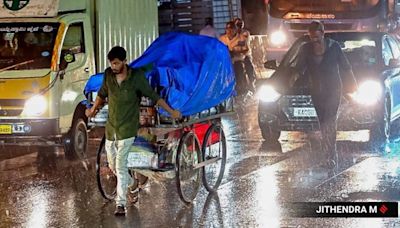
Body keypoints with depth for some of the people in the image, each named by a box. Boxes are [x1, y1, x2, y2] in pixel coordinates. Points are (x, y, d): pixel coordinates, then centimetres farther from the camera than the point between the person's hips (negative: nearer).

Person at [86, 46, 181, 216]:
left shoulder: (137, 76, -12)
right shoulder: (108, 74, 0)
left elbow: (153, 96, -2)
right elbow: (102, 93, 20)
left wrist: (171, 112, 2)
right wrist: (93, 110, 33)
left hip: (127, 130, -5)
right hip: (111, 129, 5)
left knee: (120, 166, -14)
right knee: (113, 166, 14)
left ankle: (120, 203, -13)